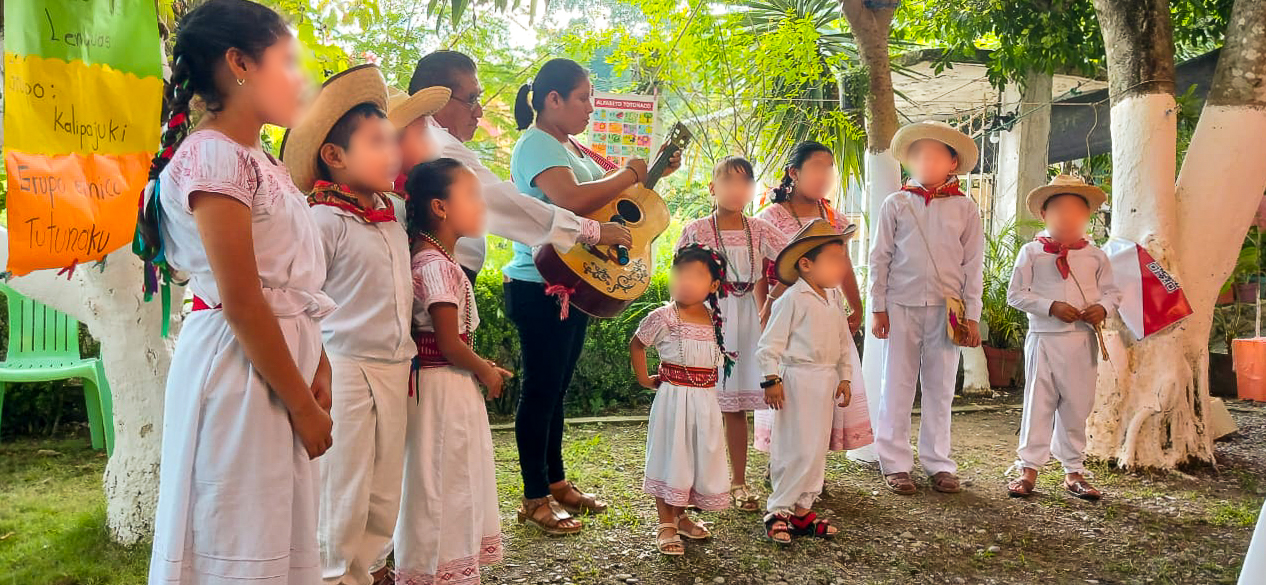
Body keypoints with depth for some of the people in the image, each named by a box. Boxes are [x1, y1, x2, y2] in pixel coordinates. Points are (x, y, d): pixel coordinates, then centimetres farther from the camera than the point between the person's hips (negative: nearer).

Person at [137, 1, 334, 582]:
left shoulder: (261, 161, 14)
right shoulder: (213, 156, -14)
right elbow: (242, 302, -19)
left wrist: (317, 371, 5)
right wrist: (304, 405, -15)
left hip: (282, 360, 9)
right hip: (237, 366, -9)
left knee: (280, 536, 16)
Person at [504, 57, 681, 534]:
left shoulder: (567, 147, 17)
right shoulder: (536, 145, -14)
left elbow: (609, 194, 21)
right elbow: (572, 200, -31)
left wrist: (655, 173, 8)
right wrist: (629, 175, -19)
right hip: (540, 288, -10)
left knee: (555, 388, 16)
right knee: (540, 389, -1)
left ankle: (556, 482, 28)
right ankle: (535, 498, 10)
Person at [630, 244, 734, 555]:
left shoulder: (713, 319, 4)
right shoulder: (663, 317, -12)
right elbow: (636, 345, 1)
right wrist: (644, 379, 1)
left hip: (705, 401, 5)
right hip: (673, 398, -5)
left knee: (699, 458, 13)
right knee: (670, 459, 1)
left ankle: (680, 515, 31)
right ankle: (666, 525, 12)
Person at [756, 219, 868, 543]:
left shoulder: (834, 298, 10)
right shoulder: (792, 299, -12)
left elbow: (844, 341, 19)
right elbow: (770, 343, -12)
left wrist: (844, 377, 15)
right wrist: (771, 380, -17)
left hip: (826, 380, 8)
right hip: (797, 379, -8)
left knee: (817, 447, 11)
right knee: (797, 449, -6)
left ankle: (802, 510, 21)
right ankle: (778, 511, 6)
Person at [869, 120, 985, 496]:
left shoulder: (965, 208, 6)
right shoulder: (896, 204, 5)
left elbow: (973, 264, 6)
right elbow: (880, 258, 5)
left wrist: (972, 316, 2)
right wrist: (878, 307, 0)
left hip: (946, 308, 1)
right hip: (901, 306, 0)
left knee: (940, 387, 8)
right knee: (898, 387, 3)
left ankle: (938, 463, 19)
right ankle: (896, 464, 12)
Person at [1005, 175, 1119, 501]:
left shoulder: (1095, 255, 10)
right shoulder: (1032, 252, 1)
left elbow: (1112, 291, 14)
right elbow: (1016, 294, -3)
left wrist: (1103, 307, -8)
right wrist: (1051, 307, -15)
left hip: (1083, 341, 3)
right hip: (1044, 338, -2)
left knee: (1077, 407, 8)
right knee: (1038, 403, 0)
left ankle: (1074, 472, 19)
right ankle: (1029, 468, 9)